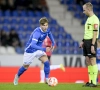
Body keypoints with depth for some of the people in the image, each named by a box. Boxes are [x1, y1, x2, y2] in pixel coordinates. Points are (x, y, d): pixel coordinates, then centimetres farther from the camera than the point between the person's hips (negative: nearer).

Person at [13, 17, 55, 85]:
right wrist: (44, 49, -50)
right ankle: (17, 76, 41)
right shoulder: (37, 32, -35)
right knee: (26, 67, 12)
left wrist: (53, 44, 8)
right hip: (30, 50, -5)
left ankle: (47, 79, -7)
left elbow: (50, 35, 15)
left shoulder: (47, 30, -13)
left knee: (46, 62, -18)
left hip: (39, 49, 5)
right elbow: (33, 45, -45)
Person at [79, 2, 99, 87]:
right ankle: (90, 81, 13)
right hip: (86, 41, 9)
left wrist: (92, 45, -21)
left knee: (92, 61, -7)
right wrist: (83, 41, 20)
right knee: (88, 61, 9)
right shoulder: (89, 19, 15)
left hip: (91, 42, -9)